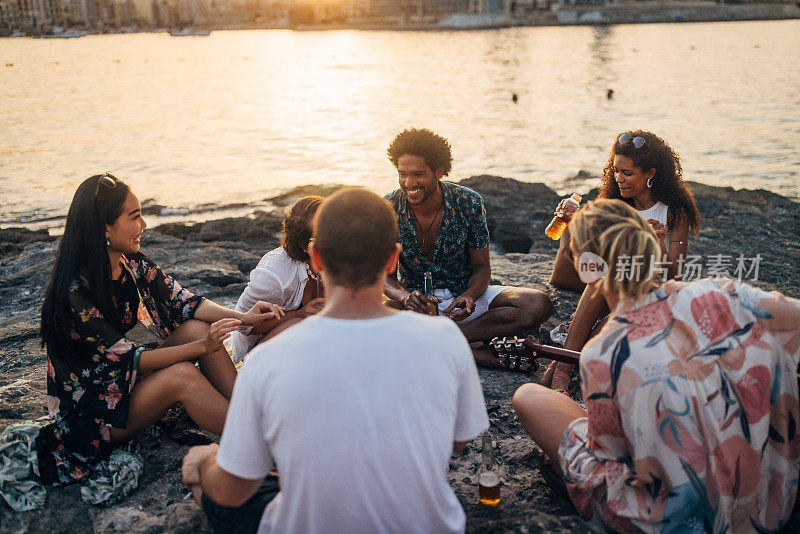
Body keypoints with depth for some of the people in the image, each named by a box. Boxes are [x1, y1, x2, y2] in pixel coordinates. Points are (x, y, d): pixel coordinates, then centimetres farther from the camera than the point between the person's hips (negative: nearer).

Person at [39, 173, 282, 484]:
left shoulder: (132, 264, -4)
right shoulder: (75, 292, -27)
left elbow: (179, 300, -7)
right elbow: (128, 358, -26)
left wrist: (242, 317, -21)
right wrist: (202, 347, -32)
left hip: (129, 381, 7)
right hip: (90, 410, -7)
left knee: (196, 327, -15)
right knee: (182, 375, -31)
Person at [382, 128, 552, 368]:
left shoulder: (468, 203, -11)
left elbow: (482, 267, -3)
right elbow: (385, 273, -5)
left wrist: (470, 296, -27)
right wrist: (404, 296, -30)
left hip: (463, 296, 1)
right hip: (414, 298, -1)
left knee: (539, 305, -23)